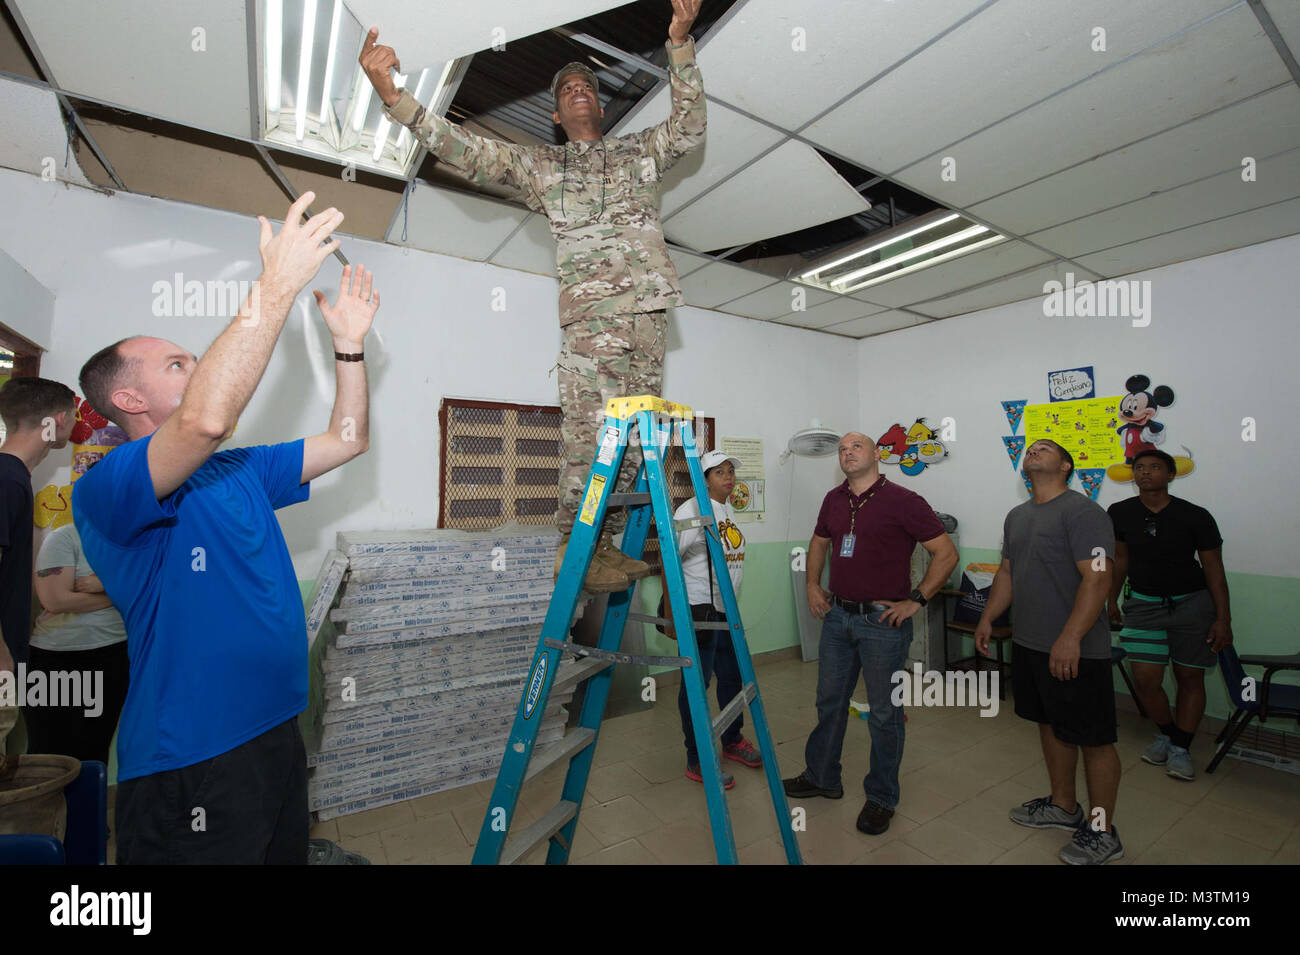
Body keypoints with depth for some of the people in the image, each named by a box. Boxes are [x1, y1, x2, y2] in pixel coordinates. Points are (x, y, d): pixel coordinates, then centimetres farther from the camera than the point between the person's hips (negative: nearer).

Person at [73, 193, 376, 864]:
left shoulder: (239, 472, 10)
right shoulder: (103, 490, -13)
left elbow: (346, 439, 10)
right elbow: (204, 420, -34)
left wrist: (348, 341, 0)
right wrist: (277, 285, -30)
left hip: (276, 732, 8)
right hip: (186, 767, -7)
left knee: (290, 857, 22)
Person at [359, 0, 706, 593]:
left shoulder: (639, 152, 26)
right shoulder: (539, 166, 20)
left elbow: (689, 127, 14)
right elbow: (466, 153, 12)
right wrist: (392, 94, 2)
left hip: (648, 309, 3)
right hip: (588, 311, -3)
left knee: (635, 434, 1)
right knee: (588, 434, -12)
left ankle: (607, 544, 13)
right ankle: (574, 552, 1)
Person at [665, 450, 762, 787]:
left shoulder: (728, 510, 13)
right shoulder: (692, 510, -15)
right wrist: (670, 611, -18)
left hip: (727, 609, 9)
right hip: (698, 610, -9)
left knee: (733, 676, 20)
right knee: (697, 683, 2)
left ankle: (733, 741, 40)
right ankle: (697, 762, 17)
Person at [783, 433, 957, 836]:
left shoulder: (903, 501, -12)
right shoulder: (834, 500, 7)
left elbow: (946, 553, -10)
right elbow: (819, 542, 22)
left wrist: (916, 600, -13)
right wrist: (813, 584, 11)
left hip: (883, 621, -5)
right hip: (837, 616, 6)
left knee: (884, 712, 9)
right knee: (829, 701, 17)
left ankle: (882, 798, 28)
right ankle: (821, 777, 36)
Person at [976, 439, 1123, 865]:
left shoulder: (1082, 511, -14)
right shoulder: (1017, 516, 12)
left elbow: (1097, 578, -21)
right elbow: (1007, 572, 18)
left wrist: (1070, 638, -27)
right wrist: (988, 618, 12)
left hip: (1076, 650, -8)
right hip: (1029, 644, 8)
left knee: (1093, 739, 6)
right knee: (1051, 725, 20)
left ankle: (1102, 830, 22)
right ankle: (1062, 806, 36)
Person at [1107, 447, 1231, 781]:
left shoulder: (1195, 516, -7)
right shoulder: (1120, 513, -3)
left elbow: (1214, 569, -2)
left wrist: (1223, 619, -5)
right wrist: (1112, 600, 15)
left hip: (1192, 603, -1)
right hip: (1143, 603, 1)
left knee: (1189, 678, 6)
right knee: (1145, 680, -4)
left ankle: (1181, 748, 21)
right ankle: (1167, 732, 24)